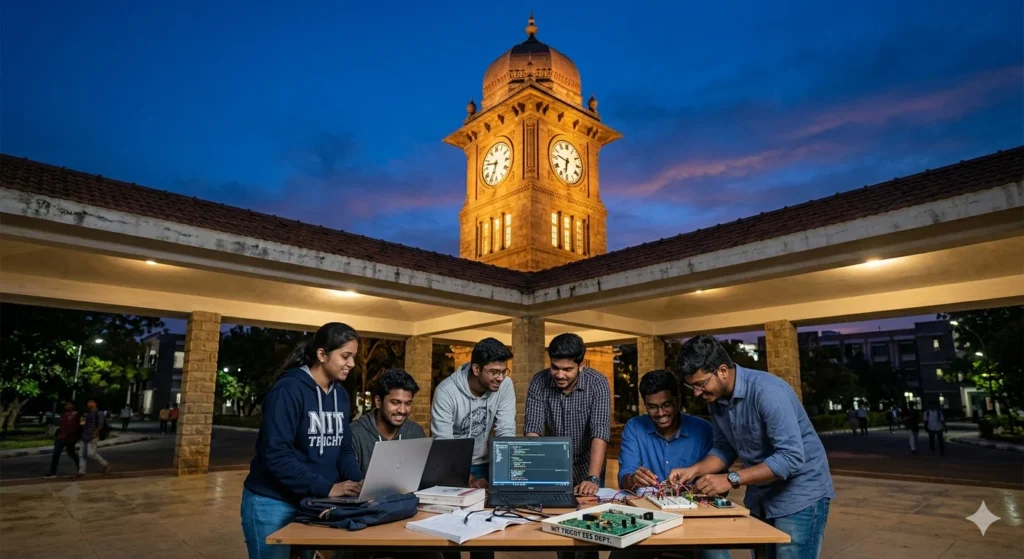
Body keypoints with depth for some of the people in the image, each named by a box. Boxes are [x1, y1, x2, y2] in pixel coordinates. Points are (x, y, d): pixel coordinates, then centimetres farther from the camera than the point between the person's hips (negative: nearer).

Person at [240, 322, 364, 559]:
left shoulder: (340, 394, 4)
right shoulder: (289, 389, -18)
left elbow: (344, 449, 8)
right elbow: (275, 455, -24)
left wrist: (359, 480, -11)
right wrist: (327, 488, -24)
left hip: (314, 503, 7)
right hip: (273, 504, -7)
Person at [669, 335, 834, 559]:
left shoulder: (767, 391, -28)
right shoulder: (715, 399, -4)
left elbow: (791, 457, -32)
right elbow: (724, 448, 4)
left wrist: (731, 480, -32)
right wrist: (694, 470, -13)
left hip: (799, 496, -7)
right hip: (760, 497, 7)